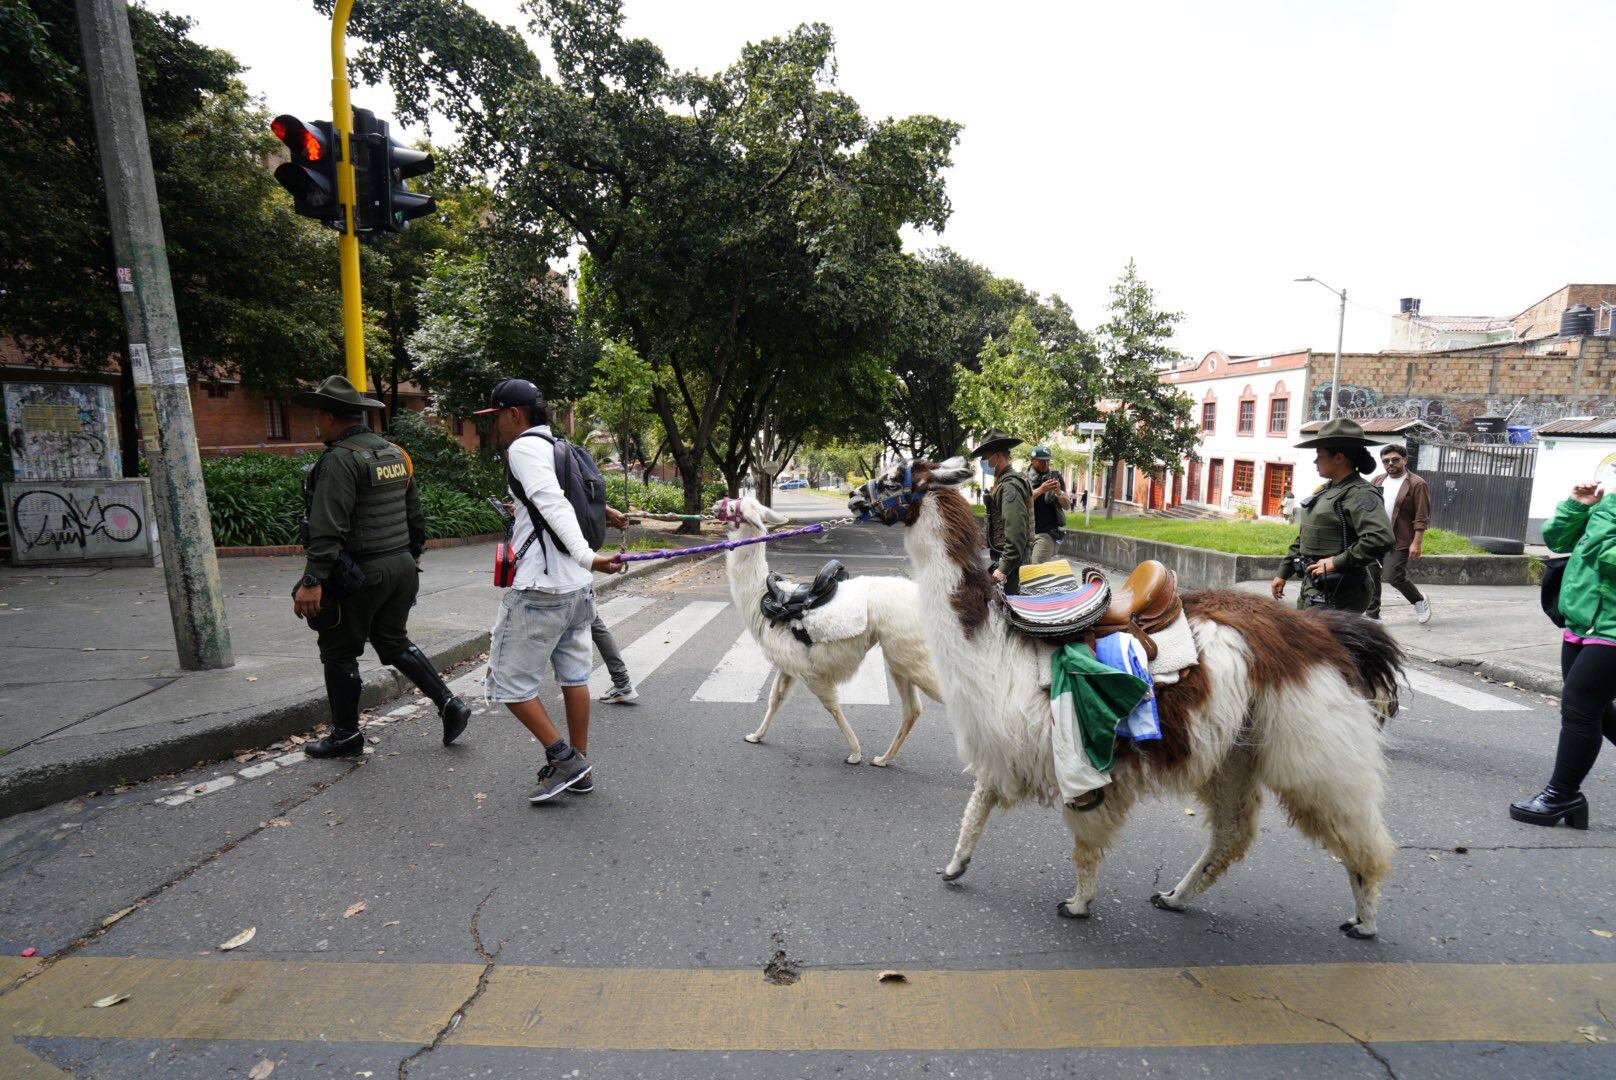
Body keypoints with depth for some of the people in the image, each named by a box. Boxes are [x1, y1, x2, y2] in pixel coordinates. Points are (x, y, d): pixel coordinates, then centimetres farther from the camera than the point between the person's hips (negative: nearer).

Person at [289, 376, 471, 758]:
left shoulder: (340, 459, -16)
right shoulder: (394, 453, 10)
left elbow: (328, 528, -23)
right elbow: (415, 514, 17)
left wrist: (312, 580, -23)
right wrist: (413, 556, 25)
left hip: (360, 573, -8)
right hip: (402, 566, 8)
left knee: (339, 652, 9)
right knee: (393, 642, 20)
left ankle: (346, 736, 21)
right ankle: (449, 704, 12)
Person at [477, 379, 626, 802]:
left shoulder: (524, 447, -10)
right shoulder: (560, 447, 15)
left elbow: (554, 505, -24)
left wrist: (586, 556, -33)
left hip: (540, 590, -9)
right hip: (578, 588, 9)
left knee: (507, 681, 3)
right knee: (574, 676, 15)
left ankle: (563, 758, 5)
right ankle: (579, 767, 24)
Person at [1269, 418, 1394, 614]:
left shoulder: (1360, 494, -14)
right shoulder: (1325, 491, 15)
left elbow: (1381, 539, -28)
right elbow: (1303, 538, 21)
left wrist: (1336, 562, -22)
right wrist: (1283, 573, 22)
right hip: (1313, 588, 9)